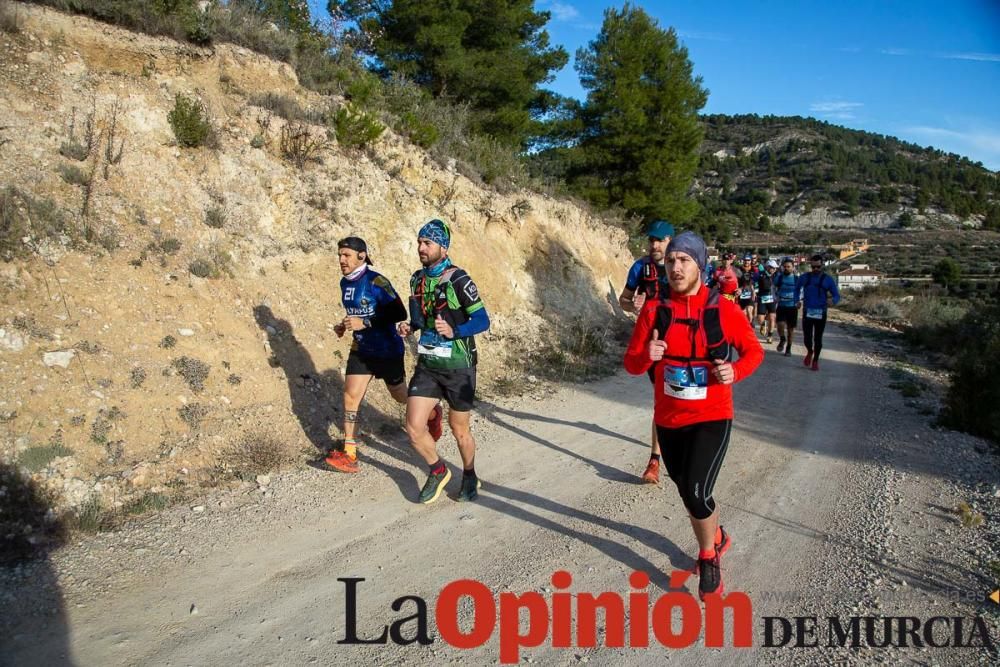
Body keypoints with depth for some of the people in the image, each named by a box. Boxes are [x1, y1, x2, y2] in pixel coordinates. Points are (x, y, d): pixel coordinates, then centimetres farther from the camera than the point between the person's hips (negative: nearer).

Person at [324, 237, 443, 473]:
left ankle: (433, 412, 42)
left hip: (387, 350, -6)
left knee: (400, 395, 12)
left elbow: (400, 313, -24)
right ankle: (349, 454, 1)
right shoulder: (345, 283, 4)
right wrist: (344, 326, 2)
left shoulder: (376, 282, -21)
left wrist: (365, 323, -28)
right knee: (350, 396, -4)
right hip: (361, 349, 7)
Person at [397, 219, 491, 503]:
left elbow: (482, 320, -16)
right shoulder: (417, 279, 5)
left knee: (459, 429, 10)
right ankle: (438, 471, 24)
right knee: (414, 428, -2)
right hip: (427, 364, 5)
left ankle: (470, 476, 36)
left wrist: (453, 331, -31)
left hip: (458, 366, -5)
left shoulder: (458, 280, -16)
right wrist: (409, 326, -1)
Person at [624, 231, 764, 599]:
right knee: (688, 493, 18)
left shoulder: (724, 310, -10)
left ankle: (708, 556, 16)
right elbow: (631, 363, -2)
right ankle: (717, 538, 49)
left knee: (696, 493, -15)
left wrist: (736, 371, -18)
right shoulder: (654, 311, -4)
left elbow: (754, 350, 2)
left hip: (711, 419, -3)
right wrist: (646, 356, -25)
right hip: (668, 420, 4)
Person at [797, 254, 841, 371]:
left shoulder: (828, 279, -2)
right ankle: (809, 352, 32)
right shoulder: (804, 277, 3)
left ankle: (815, 360, 23)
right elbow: (797, 290, 20)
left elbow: (837, 296, -3)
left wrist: (832, 300, -25)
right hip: (807, 312, 1)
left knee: (818, 338, 5)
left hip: (821, 313, -1)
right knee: (807, 337, -1)